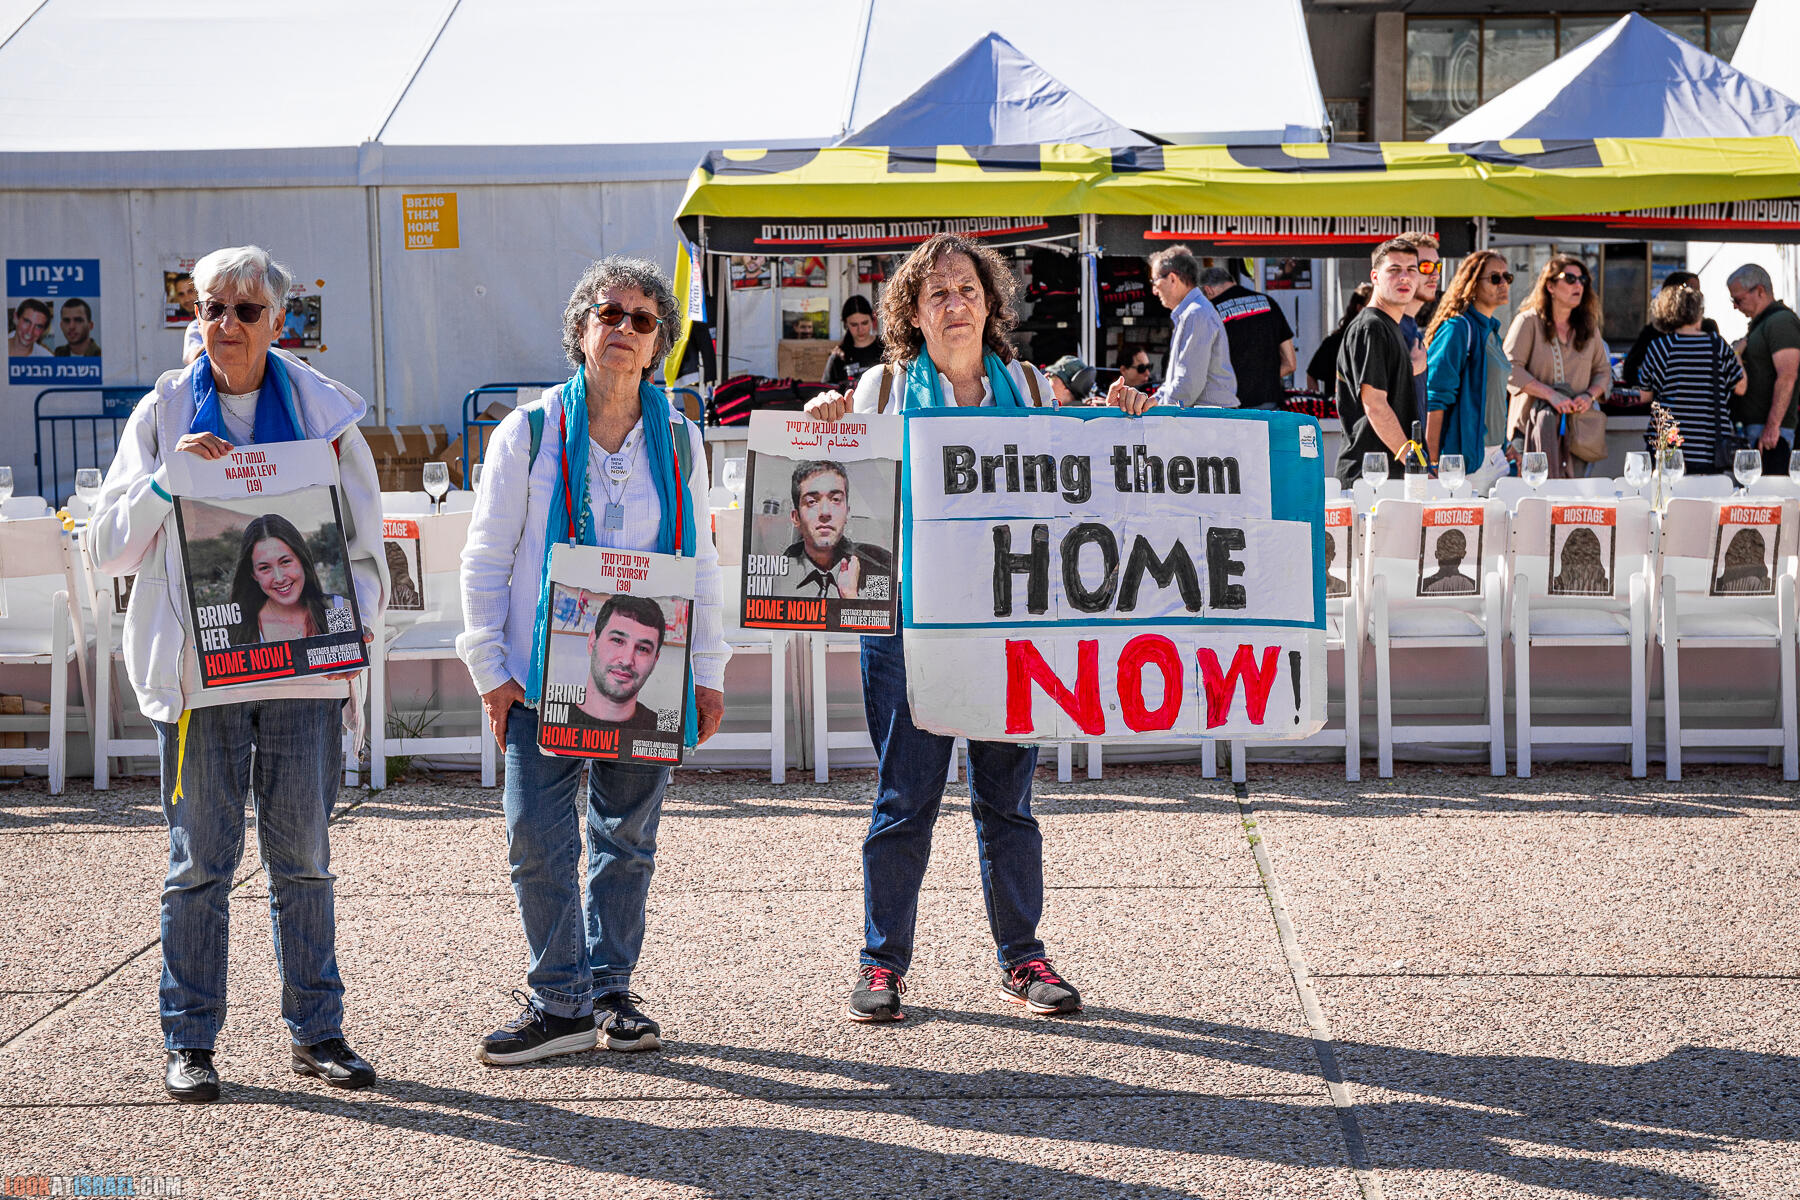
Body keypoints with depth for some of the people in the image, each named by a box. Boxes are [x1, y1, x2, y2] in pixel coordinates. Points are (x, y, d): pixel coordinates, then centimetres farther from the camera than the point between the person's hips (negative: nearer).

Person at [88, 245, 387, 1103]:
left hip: (305, 669, 1)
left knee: (304, 859, 6)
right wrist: (169, 476, -12)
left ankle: (316, 1031, 15)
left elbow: (365, 545, 11)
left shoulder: (323, 412, 7)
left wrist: (351, 622, -6)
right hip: (199, 670, -1)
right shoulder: (162, 414, 6)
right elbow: (111, 549, 2)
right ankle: (188, 1041, 11)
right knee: (200, 862, 2)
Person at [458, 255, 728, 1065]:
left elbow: (700, 564, 13)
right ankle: (559, 1003, 5)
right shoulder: (529, 432, -1)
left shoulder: (679, 440, 7)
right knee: (539, 839, -6)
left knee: (628, 838, 8)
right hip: (546, 675, -2)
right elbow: (485, 559, 1)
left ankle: (612, 987, 21)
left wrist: (708, 671, 9)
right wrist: (490, 668, -4)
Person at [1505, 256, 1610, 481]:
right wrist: (1551, 395, -18)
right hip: (1532, 425, -4)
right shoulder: (1529, 322, 0)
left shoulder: (1589, 327, 16)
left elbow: (1603, 371, 20)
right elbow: (1510, 370, -10)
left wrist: (1590, 395, -3)